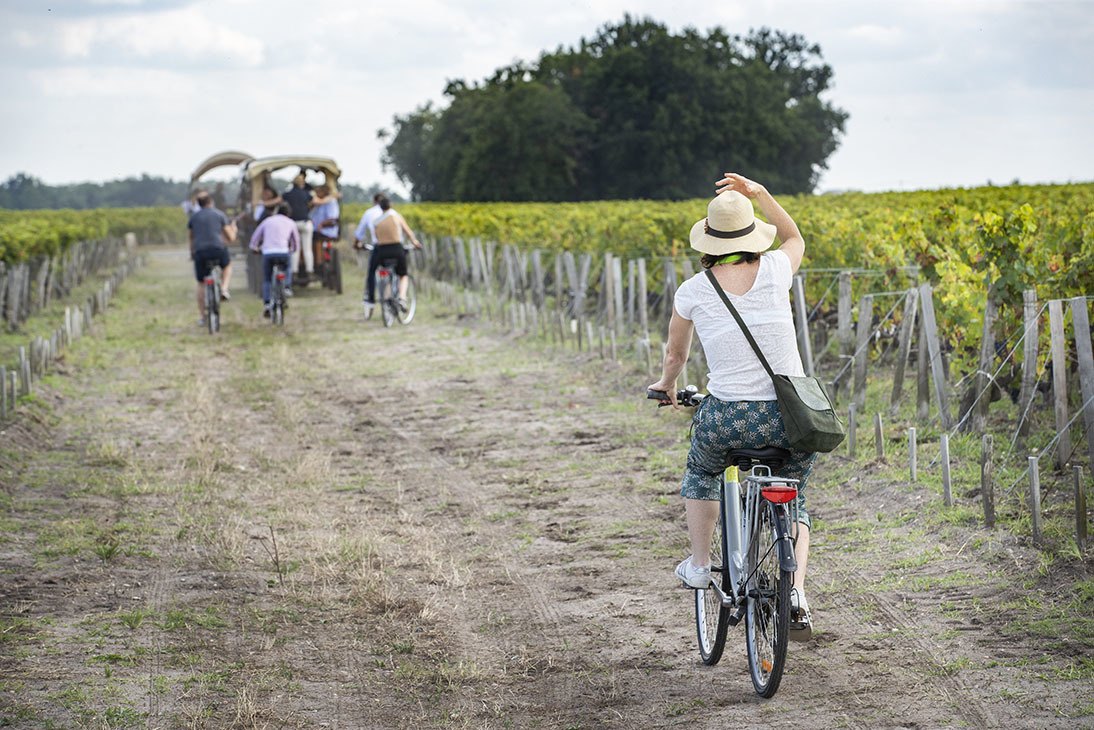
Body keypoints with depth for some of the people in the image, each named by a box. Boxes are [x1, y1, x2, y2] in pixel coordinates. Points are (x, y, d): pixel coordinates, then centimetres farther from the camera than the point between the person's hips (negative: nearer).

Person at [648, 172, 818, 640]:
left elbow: (675, 357, 18)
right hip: (792, 420, 1)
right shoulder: (775, 270, 1)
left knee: (700, 473, 35)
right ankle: (796, 594, 7)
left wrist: (666, 387, 38)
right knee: (792, 502, 26)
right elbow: (795, 239, 28)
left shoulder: (692, 292, 0)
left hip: (729, 419, -1)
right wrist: (760, 194, 23)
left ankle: (699, 563, 37)